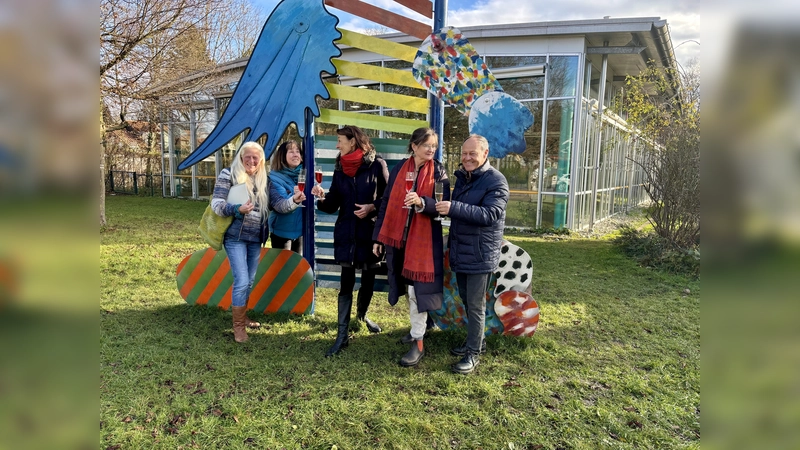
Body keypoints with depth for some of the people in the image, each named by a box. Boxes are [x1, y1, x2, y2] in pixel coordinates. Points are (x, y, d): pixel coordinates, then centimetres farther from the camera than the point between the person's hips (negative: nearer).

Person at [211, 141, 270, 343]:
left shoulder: (262, 179, 10)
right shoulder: (229, 175, -5)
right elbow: (216, 204, -12)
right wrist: (237, 209, -29)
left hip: (256, 238, 6)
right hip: (235, 237, -5)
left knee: (250, 281, 14)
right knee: (241, 281, -10)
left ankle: (243, 317, 32)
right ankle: (238, 326, 6)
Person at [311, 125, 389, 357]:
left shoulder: (377, 165, -6)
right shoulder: (340, 168, 6)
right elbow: (333, 205, 6)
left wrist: (372, 207, -17)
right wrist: (322, 197, -14)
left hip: (370, 231, -2)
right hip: (346, 232, 2)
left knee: (368, 278, 14)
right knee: (346, 282, 0)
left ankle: (362, 315, 42)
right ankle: (342, 335, 5)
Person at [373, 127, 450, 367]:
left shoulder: (438, 171, -4)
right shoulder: (399, 168, 4)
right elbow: (386, 202, 7)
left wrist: (422, 202, -30)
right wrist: (378, 237, 6)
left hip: (424, 239, -4)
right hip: (396, 237, 4)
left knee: (417, 290, -3)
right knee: (408, 288, 14)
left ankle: (418, 343, 7)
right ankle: (417, 328, 33)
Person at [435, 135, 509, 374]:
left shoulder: (496, 181, -14)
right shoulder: (462, 177, 11)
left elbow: (490, 214, -27)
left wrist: (454, 208, -33)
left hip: (480, 254, -8)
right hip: (460, 251, 8)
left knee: (475, 305, 0)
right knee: (466, 300, 18)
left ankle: (473, 353, 12)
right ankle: (475, 341, 35)